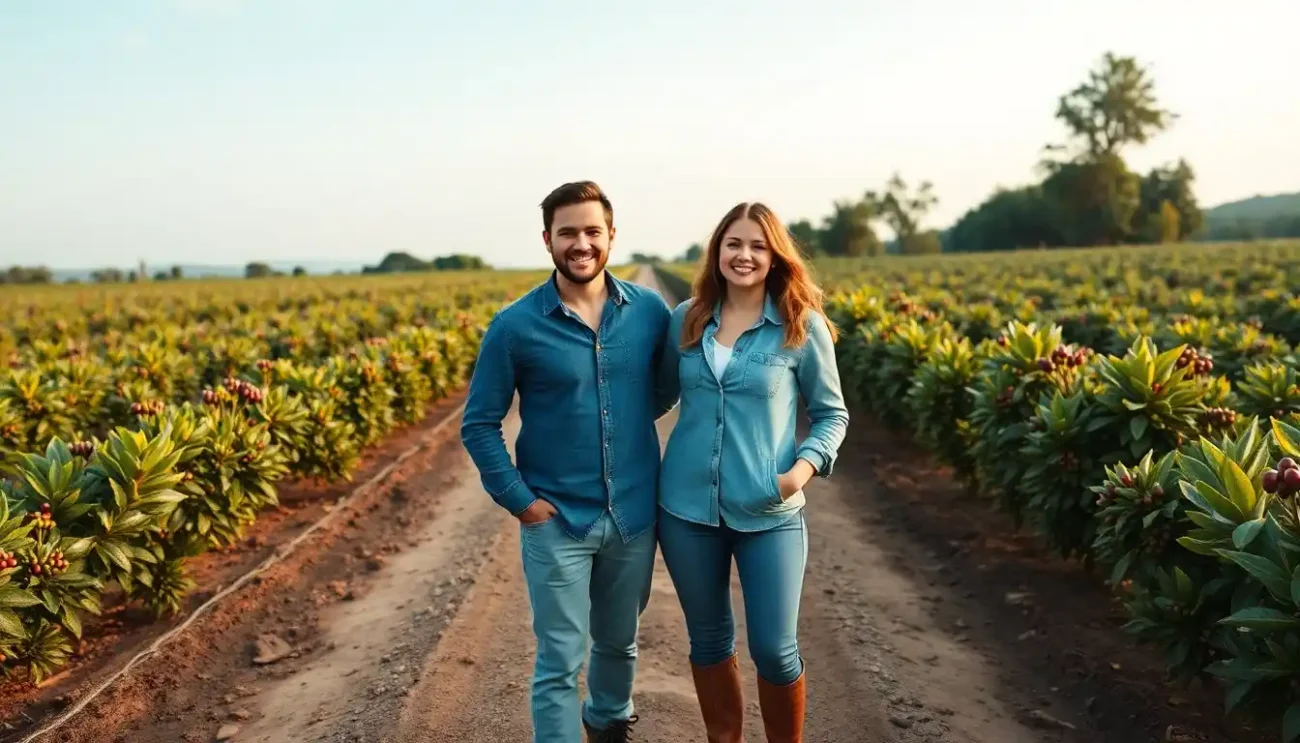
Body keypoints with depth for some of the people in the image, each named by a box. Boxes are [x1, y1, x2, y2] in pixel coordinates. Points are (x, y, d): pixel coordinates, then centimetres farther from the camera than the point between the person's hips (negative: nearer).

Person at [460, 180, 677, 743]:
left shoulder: (651, 311, -4)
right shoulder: (514, 326, -11)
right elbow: (478, 426, -5)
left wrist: (628, 420, 1)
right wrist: (518, 500, -11)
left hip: (634, 516, 3)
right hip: (556, 521, -3)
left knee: (619, 642, 23)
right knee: (559, 663, 1)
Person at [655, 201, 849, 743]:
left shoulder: (803, 327, -4)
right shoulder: (686, 320, 4)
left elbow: (831, 413, 3)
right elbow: (662, 391, 17)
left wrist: (806, 465, -15)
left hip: (768, 512, -3)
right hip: (686, 506, 3)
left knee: (775, 650, 1)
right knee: (708, 641, 15)